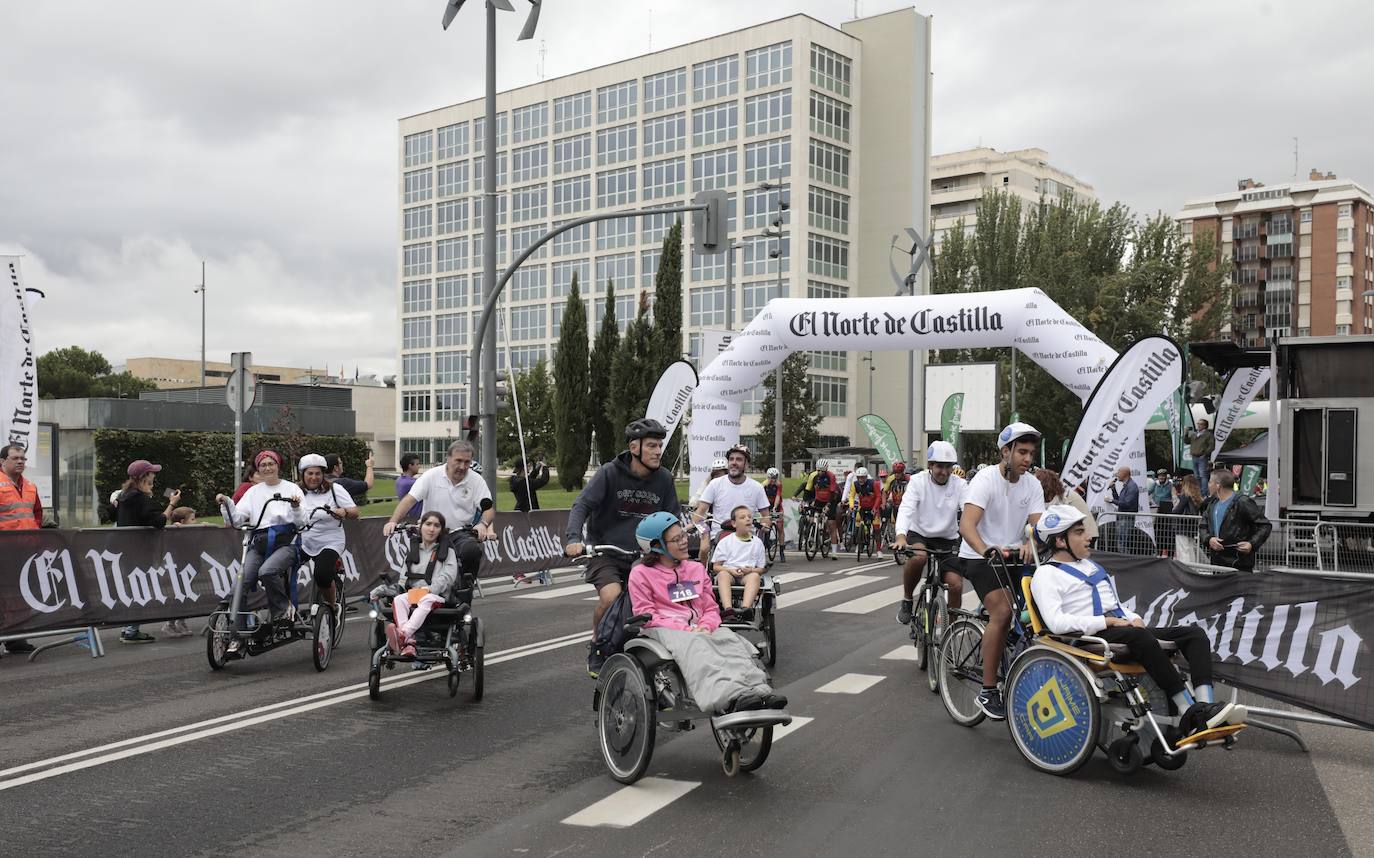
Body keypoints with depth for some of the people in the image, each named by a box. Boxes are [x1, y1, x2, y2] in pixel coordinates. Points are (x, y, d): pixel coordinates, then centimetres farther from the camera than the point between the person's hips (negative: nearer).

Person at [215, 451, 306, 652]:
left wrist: (295, 507, -17)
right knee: (243, 582, -14)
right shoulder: (253, 492, 19)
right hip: (259, 543, 3)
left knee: (267, 571, -32)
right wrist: (227, 504, -6)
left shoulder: (291, 488, 10)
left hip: (285, 542, -3)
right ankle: (237, 634, -10)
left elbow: (301, 523, 1)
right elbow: (236, 519, 9)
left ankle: (282, 607, -7)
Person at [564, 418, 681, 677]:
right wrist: (573, 538, -30)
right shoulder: (610, 472, -10)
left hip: (642, 555, 4)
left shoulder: (663, 479, 1)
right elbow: (582, 505, -14)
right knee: (610, 596, -28)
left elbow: (673, 517, 12)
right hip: (605, 552, -4)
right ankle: (596, 651, -2)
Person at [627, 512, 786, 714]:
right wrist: (686, 630, -14)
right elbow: (646, 616, -1)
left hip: (698, 630, 5)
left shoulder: (696, 569, 24)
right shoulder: (641, 574, 9)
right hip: (663, 630, -4)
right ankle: (730, 699, -66)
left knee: (730, 640, -31)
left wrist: (705, 626, -7)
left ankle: (759, 691, -57)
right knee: (694, 646, -40)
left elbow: (711, 609, 19)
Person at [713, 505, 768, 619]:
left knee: (755, 576, -34)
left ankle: (746, 608, -56)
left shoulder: (757, 542, 14)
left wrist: (751, 570, -9)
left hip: (748, 574, 1)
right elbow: (716, 566, 7)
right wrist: (731, 570, -12)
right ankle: (728, 609, -55)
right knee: (723, 574, -36)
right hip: (728, 572, -1)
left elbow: (761, 569, 14)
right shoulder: (725, 541, 9)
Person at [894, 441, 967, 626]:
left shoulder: (959, 485, -8)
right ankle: (907, 600, -9)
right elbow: (906, 508, -26)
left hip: (947, 540, 2)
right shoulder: (918, 481, -12)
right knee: (918, 557, -35)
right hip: (919, 534, -2)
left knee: (956, 585, -14)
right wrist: (901, 535, -45)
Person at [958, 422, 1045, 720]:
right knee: (1003, 611, -25)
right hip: (980, 557, -6)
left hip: (1015, 556, 6)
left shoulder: (1033, 485, 0)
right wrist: (986, 550, -49)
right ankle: (988, 691, -16)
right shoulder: (985, 479, -18)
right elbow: (967, 525, -30)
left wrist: (1030, 544, -36)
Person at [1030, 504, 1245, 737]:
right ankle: (1189, 715, -37)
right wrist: (1109, 621, -15)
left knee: (1195, 633, -8)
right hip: (1089, 639, -9)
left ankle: (1205, 708, -28)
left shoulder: (1091, 566, 29)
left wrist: (1134, 619, 6)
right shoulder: (1046, 574, 1)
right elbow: (1056, 622, -15)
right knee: (1140, 636, -38)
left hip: (1124, 631, 9)